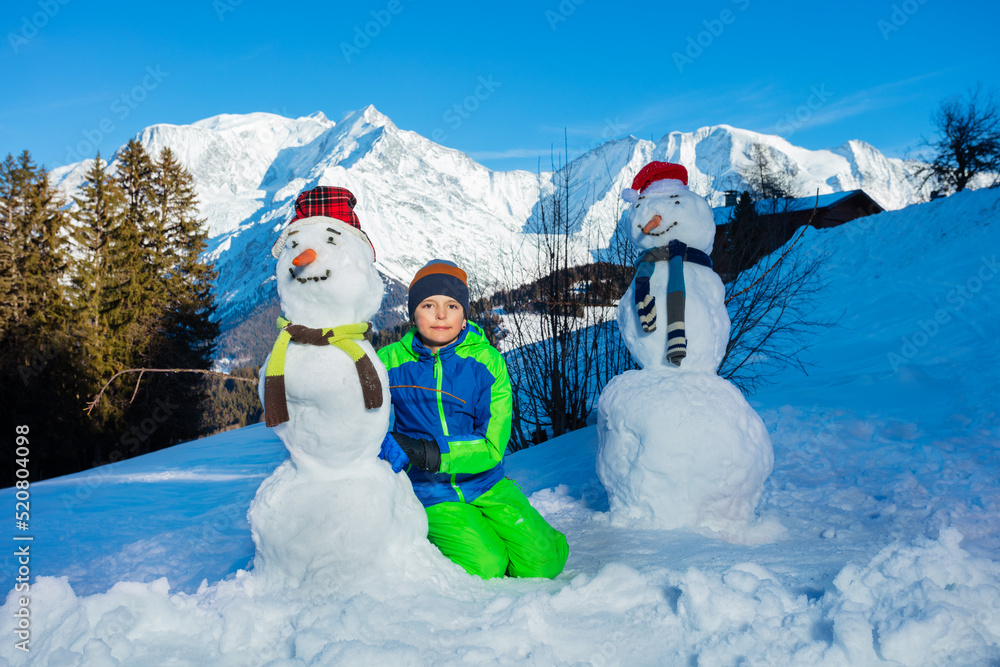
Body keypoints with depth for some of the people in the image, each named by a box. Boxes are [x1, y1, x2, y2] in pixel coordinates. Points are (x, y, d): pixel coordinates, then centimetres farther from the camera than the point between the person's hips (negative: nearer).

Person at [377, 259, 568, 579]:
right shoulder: (391, 361, -6)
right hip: (430, 494, -1)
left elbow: (492, 447, -13)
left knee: (542, 561, -12)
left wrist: (421, 451, -26)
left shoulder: (486, 361, -7)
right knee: (484, 568, -20)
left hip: (486, 484, 1)